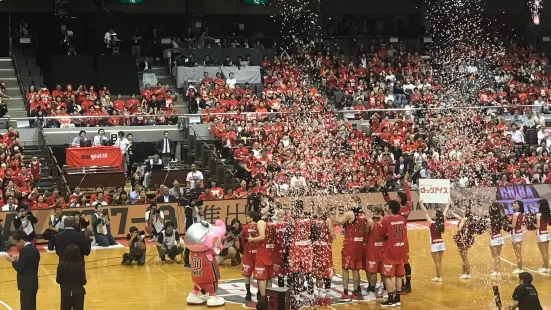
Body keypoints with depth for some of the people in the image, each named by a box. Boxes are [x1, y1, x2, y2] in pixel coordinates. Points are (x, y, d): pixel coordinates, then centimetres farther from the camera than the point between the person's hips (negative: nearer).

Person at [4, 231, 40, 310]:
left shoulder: (24, 250, -17)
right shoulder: (35, 250, 11)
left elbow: (20, 268, -17)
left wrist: (12, 261, -3)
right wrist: (18, 260, 12)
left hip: (26, 285, -9)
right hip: (33, 284, 9)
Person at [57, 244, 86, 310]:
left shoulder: (61, 265, -11)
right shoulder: (79, 266, -18)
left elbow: (58, 280, -3)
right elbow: (83, 282, -13)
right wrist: (84, 274, 5)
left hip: (65, 293, 2)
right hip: (78, 293, -2)